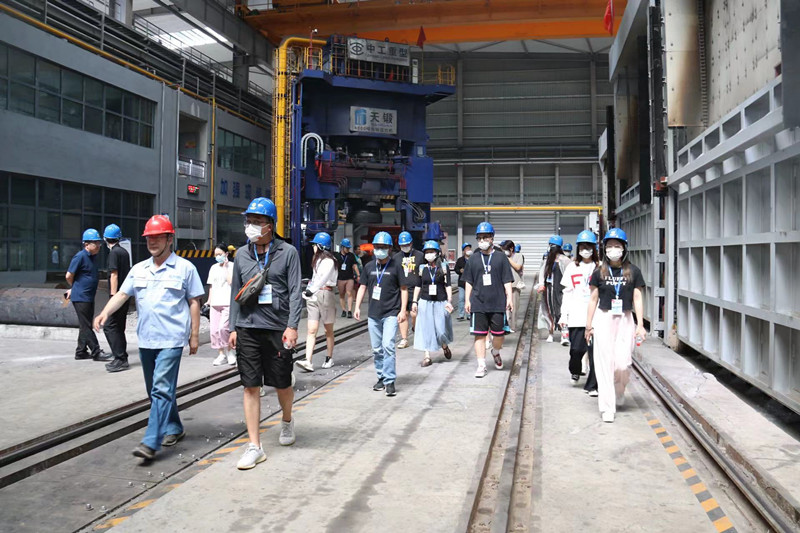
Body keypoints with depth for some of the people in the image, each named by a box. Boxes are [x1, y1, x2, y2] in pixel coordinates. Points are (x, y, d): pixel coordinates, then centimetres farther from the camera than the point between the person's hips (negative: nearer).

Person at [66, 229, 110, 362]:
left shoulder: (93, 256, 11)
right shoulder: (80, 256, -14)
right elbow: (69, 276, -10)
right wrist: (75, 287, 7)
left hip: (89, 296, 9)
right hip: (80, 297, -9)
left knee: (85, 325, 14)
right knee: (86, 326, -5)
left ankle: (81, 352, 22)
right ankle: (96, 352, -5)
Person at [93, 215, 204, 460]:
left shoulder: (185, 268, 0)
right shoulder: (139, 269, 13)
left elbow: (194, 303, 1)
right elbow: (122, 294, 8)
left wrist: (194, 336, -1)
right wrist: (105, 312, -12)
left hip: (171, 339, -6)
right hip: (146, 339, 6)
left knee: (162, 389, -13)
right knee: (155, 390, 14)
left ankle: (151, 442, -14)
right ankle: (174, 428, 31)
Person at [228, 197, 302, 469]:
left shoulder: (288, 252, -3)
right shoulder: (242, 254, 8)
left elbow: (295, 292, -6)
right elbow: (236, 292, 14)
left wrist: (292, 327, -13)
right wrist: (234, 327, 10)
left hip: (277, 328, -3)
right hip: (248, 329, 3)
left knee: (282, 384, 9)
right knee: (250, 387, 2)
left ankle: (287, 421, 41)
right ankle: (254, 447, 9)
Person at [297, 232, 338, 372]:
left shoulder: (329, 261, -12)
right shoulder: (318, 260, 17)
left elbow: (324, 278, -27)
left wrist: (312, 289, -36)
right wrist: (308, 288, 15)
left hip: (325, 294, -7)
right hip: (313, 296, 7)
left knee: (328, 330, 7)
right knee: (311, 330, -5)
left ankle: (329, 358, 21)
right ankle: (308, 361, -13)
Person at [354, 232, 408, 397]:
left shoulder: (396, 266, -2)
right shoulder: (369, 267, 10)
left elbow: (404, 289, 0)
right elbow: (362, 287, 13)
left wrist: (403, 310, -7)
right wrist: (357, 307, 3)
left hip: (391, 314, -5)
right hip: (373, 314, 5)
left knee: (388, 346, -15)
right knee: (377, 349, 10)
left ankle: (390, 381, -8)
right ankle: (382, 377, 24)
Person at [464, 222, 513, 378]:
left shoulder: (501, 258, 4)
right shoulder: (473, 259, 9)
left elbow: (507, 281, 3)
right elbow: (469, 282, 12)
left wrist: (509, 298, -5)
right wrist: (467, 300, 7)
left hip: (498, 304, -1)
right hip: (478, 304, 1)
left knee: (499, 333, 6)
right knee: (479, 335, 0)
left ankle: (496, 353, 37)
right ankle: (481, 365, 8)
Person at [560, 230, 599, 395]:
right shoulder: (572, 267, 11)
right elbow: (567, 292, 12)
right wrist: (564, 314, 7)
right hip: (576, 316, 1)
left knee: (595, 350, -5)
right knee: (576, 348, -2)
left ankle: (592, 385, 6)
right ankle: (575, 371, 30)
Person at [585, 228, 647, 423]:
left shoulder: (633, 271, 1)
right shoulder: (600, 272, 2)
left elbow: (637, 299, 2)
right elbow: (593, 299, 6)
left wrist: (640, 325, -4)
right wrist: (589, 325, 6)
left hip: (625, 319, 0)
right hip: (603, 319, 0)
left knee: (622, 363, -6)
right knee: (605, 363, -2)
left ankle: (619, 391, 27)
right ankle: (607, 407, 5)